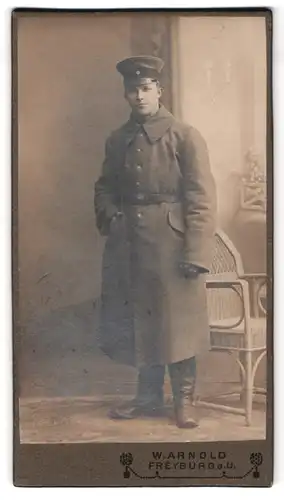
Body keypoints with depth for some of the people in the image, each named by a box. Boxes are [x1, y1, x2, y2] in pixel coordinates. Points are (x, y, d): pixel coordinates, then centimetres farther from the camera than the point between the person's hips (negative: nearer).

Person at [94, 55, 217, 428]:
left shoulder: (185, 136, -4)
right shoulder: (117, 140, 11)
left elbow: (202, 200, -9)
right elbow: (104, 187, 22)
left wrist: (196, 253, -16)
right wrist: (108, 216, 1)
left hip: (172, 245, -5)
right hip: (128, 246, 5)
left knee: (177, 322, 3)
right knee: (137, 322, 12)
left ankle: (184, 399, 22)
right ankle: (148, 397, 29)